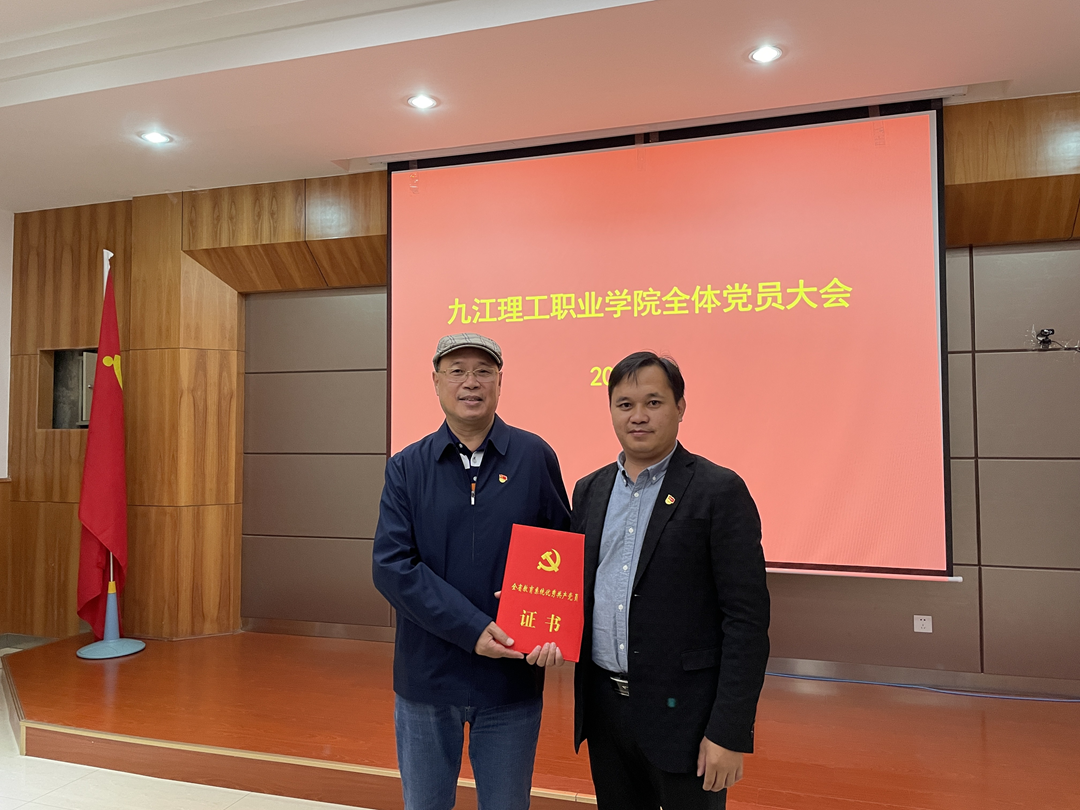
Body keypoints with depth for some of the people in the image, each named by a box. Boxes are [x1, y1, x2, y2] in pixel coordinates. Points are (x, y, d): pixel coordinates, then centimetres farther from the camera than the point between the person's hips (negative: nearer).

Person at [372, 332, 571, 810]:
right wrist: (471, 629, -19)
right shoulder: (407, 468, -2)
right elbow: (390, 566, -10)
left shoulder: (535, 458, -3)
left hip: (511, 680, -1)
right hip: (425, 677, 1)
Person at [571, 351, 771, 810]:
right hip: (604, 708, 5)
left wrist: (730, 733, -15)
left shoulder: (719, 492, -10)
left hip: (682, 712, -5)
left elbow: (747, 620, -12)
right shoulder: (590, 490, 8)